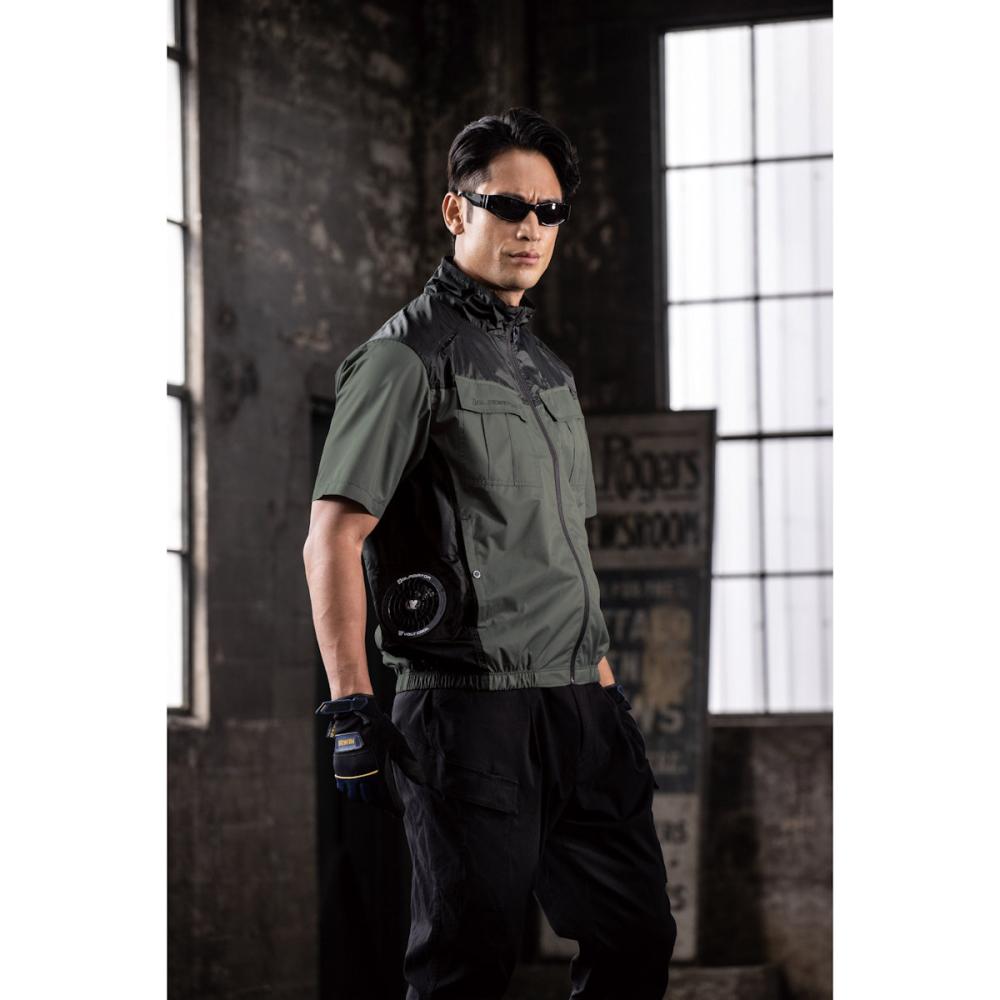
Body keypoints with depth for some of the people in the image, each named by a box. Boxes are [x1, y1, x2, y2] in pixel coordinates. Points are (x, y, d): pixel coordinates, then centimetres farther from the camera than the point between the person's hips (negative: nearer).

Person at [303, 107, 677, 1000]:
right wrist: (352, 708, -17)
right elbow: (332, 540, -12)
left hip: (576, 705, 8)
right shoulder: (405, 358, -6)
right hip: (469, 703, -8)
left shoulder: (546, 366, 19)